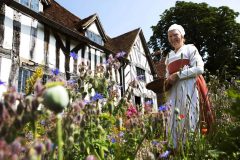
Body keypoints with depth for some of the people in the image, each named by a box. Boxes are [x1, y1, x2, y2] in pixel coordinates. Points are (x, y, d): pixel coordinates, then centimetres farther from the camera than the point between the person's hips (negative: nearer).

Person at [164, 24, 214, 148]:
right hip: (174, 92, 5)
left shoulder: (190, 49, 7)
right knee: (174, 123, -1)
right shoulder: (169, 56, 24)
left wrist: (178, 75, -12)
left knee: (189, 120, -7)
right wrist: (166, 82, 3)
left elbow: (199, 68, -7)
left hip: (189, 89, -5)